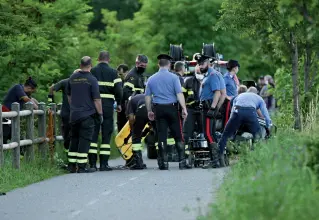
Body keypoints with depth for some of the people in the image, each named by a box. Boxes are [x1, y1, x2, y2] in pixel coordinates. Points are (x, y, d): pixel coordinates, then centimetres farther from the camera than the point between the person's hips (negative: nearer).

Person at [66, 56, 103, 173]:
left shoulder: (72, 78, 7)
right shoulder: (91, 80, -11)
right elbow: (97, 99, -11)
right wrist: (100, 114, -1)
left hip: (74, 114, 5)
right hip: (87, 115, -5)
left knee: (74, 140, 13)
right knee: (84, 140, -3)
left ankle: (72, 166, 15)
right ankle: (82, 167, -6)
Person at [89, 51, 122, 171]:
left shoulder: (92, 71, 3)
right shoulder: (113, 72, 0)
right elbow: (118, 90, -5)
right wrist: (119, 103, 10)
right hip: (108, 105, -1)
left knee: (93, 133, 4)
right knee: (106, 134, 3)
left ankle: (92, 163, 0)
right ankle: (104, 164, -1)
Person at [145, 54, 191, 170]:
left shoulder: (151, 79, 7)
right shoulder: (173, 77, -4)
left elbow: (147, 96, 9)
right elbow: (179, 94, -11)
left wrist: (149, 111, 17)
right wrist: (184, 108, -10)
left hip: (159, 109, 3)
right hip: (172, 108, -3)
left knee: (162, 136, 4)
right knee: (178, 135, 2)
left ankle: (163, 163, 1)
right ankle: (182, 162, 0)